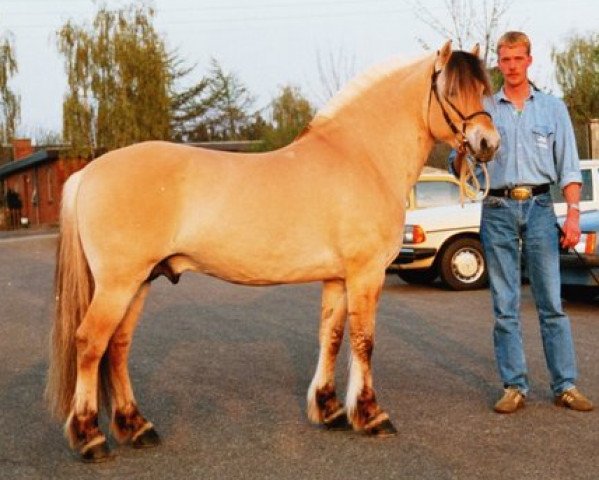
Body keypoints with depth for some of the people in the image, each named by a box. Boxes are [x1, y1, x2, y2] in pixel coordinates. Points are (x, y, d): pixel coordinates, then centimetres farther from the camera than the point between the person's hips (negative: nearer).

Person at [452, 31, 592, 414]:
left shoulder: (553, 107, 10)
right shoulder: (483, 110, 10)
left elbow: (569, 167, 6)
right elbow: (460, 168, 10)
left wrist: (573, 214, -5)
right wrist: (461, 151, -13)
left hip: (539, 207, -1)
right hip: (498, 210, 1)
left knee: (552, 302, -1)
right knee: (505, 306, 2)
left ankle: (566, 386, 4)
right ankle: (514, 387, 8)